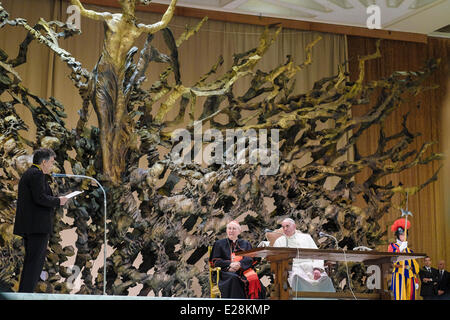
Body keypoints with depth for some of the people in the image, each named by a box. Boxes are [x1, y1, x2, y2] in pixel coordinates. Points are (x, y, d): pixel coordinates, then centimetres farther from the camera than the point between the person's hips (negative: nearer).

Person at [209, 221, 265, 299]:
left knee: (253, 278, -34)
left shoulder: (245, 244, 26)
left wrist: (240, 264, -14)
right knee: (233, 278, -38)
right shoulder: (219, 243, 22)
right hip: (227, 272, -1)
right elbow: (215, 261, 10)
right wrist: (230, 264, -9)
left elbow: (250, 258, 9)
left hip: (243, 270, 1)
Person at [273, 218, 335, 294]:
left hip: (310, 267, 1)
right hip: (294, 267, -1)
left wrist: (317, 268, -8)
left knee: (325, 279, -28)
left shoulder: (306, 237, 23)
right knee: (297, 278, -38)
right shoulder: (279, 241, 22)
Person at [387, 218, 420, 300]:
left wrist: (416, 281, 14)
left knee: (410, 297, -2)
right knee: (400, 297, -17)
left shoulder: (409, 249, 24)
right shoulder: (392, 246, 10)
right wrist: (400, 249, -26)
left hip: (410, 276, 5)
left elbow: (415, 265, 21)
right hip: (399, 274, -5)